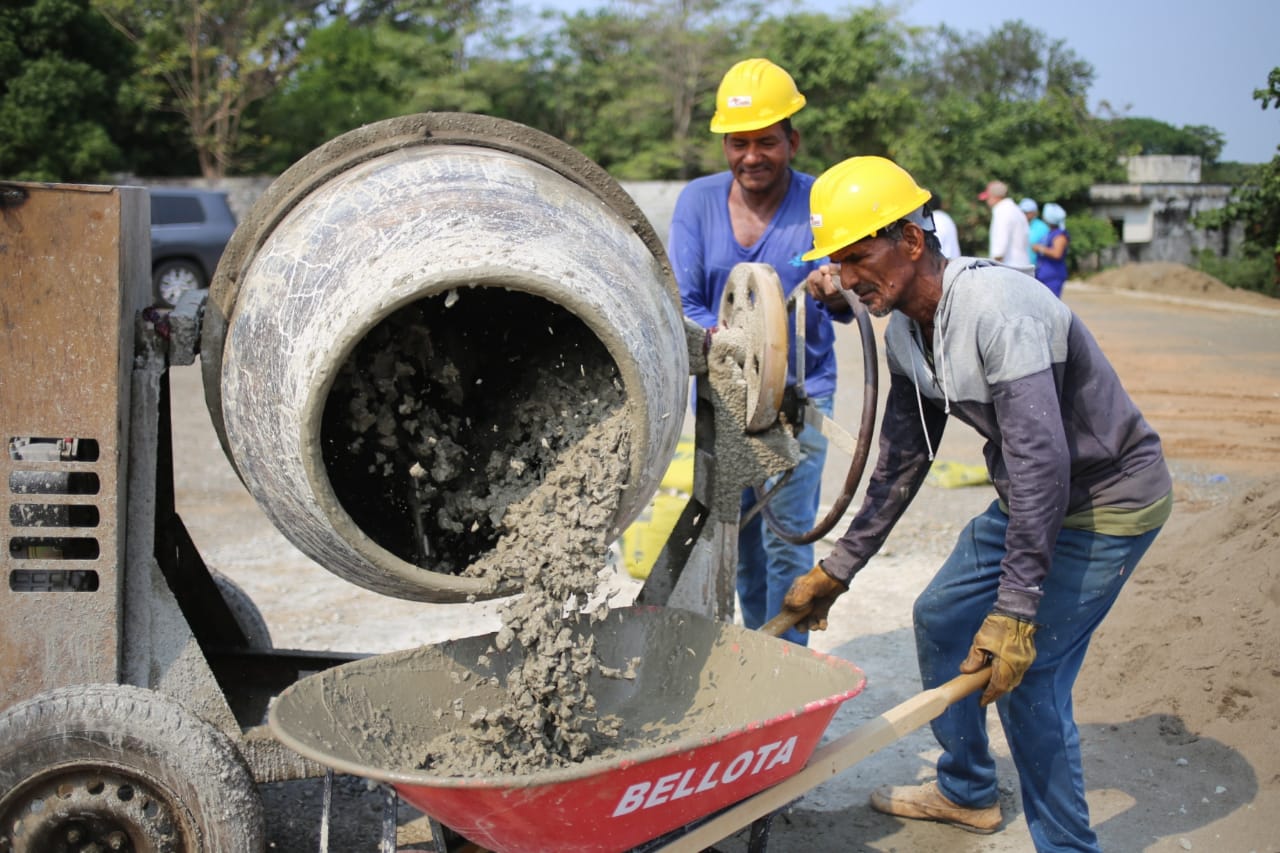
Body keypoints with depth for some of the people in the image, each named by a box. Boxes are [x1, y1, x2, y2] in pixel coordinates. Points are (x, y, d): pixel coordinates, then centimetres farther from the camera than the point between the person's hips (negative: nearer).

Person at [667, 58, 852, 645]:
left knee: (787, 542, -6)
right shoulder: (697, 201, -4)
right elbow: (683, 303, -9)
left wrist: (839, 292, -45)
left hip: (800, 394, -3)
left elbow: (845, 310, -20)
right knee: (739, 541, 14)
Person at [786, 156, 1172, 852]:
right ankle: (967, 791, 34)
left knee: (1026, 675, -11)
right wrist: (838, 568, 10)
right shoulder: (904, 331, -2)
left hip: (1107, 502, -9)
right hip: (1029, 497, 9)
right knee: (941, 618, 15)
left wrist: (1016, 609, -33)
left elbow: (1041, 459, -34)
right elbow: (901, 461, 8)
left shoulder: (997, 308, -31)